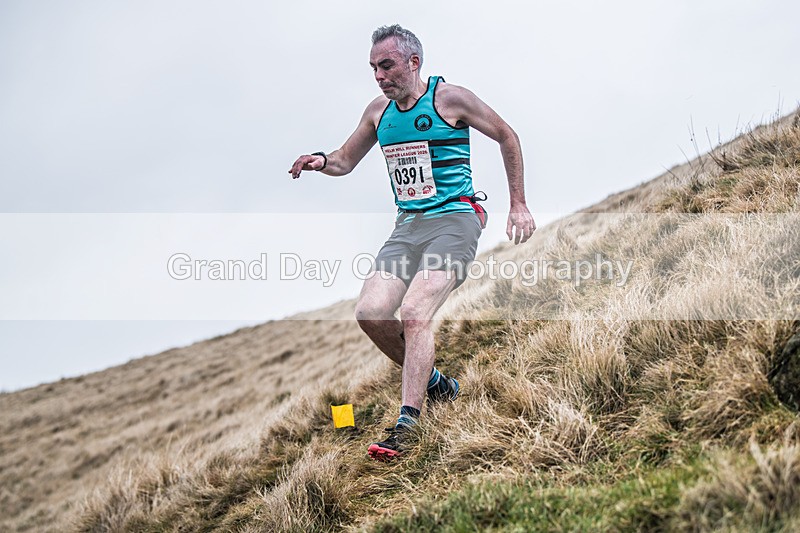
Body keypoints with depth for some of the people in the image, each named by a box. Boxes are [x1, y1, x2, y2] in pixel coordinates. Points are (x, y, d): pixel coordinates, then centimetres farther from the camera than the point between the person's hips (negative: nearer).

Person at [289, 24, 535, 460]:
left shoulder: (449, 98, -5)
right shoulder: (379, 111, 11)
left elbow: (507, 137, 5)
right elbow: (346, 160, 23)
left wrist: (518, 206, 4)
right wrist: (322, 161, -3)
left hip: (454, 220, -6)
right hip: (407, 225, 6)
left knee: (414, 313, -23)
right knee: (370, 313, -11)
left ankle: (407, 424, -20)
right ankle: (435, 383, 12)